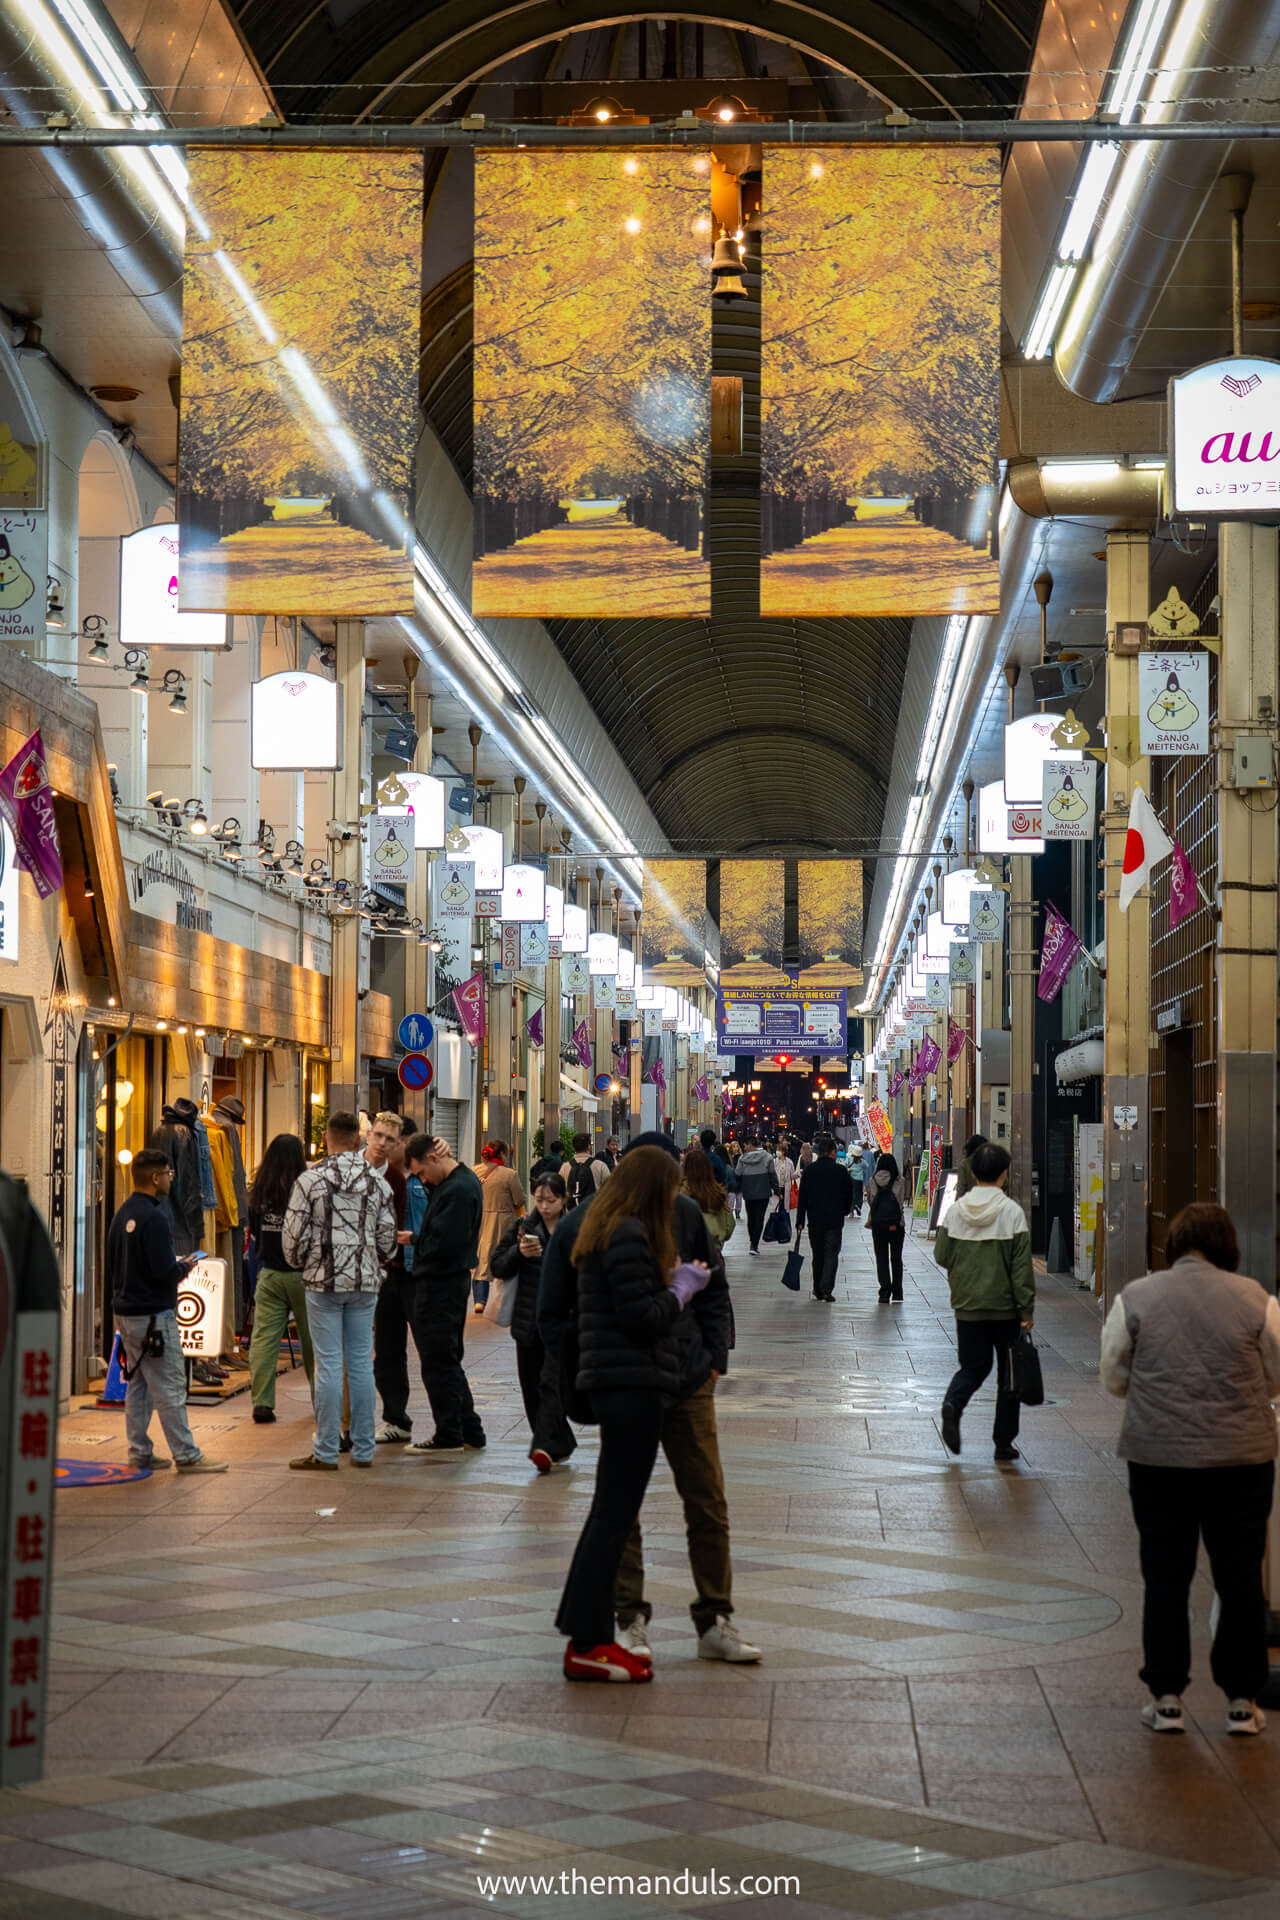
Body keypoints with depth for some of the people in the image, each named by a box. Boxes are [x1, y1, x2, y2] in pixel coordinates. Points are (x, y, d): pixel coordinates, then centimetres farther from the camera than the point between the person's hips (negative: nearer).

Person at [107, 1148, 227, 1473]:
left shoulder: (122, 1215, 10)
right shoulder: (153, 1218, -19)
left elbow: (112, 1266, 18)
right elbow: (165, 1271, -23)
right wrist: (186, 1266, -4)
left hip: (125, 1311, 9)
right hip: (153, 1315, -9)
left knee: (138, 1384, 14)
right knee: (170, 1387, -5)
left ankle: (139, 1451, 17)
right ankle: (186, 1455, -2)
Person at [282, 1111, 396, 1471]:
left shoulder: (310, 1180, -8)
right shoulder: (377, 1182, 1)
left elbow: (294, 1236, -7)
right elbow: (387, 1237, 5)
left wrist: (300, 1264, 14)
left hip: (324, 1281, -3)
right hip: (365, 1282, 3)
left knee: (328, 1365, 0)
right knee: (362, 1363, 8)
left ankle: (326, 1453, 3)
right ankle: (363, 1450, 12)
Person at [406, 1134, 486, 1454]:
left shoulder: (457, 1190, -20)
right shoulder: (463, 1181, 12)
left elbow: (444, 1243, -25)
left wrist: (415, 1242, -7)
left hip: (441, 1285, -11)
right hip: (453, 1280, 11)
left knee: (438, 1361, -2)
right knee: (448, 1359, 17)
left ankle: (449, 1436, 4)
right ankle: (470, 1432, 22)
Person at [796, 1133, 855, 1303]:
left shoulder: (808, 1171, 0)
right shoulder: (841, 1171, -6)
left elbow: (802, 1197, 0)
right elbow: (849, 1195, 1)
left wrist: (800, 1221, 2)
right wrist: (845, 1211, 20)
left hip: (815, 1219, 2)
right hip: (835, 1219, -2)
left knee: (818, 1255, 14)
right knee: (831, 1254, -1)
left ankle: (818, 1289, 18)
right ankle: (826, 1288, -17)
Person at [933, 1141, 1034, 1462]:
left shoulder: (956, 1211, -2)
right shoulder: (1012, 1212, -12)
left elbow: (941, 1256, 3)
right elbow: (1022, 1265, -12)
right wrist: (1027, 1310, -9)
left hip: (967, 1306, 3)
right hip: (1005, 1306, -3)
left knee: (973, 1366, 16)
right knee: (1010, 1373, 11)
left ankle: (953, 1403, -14)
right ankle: (1003, 1442, 12)